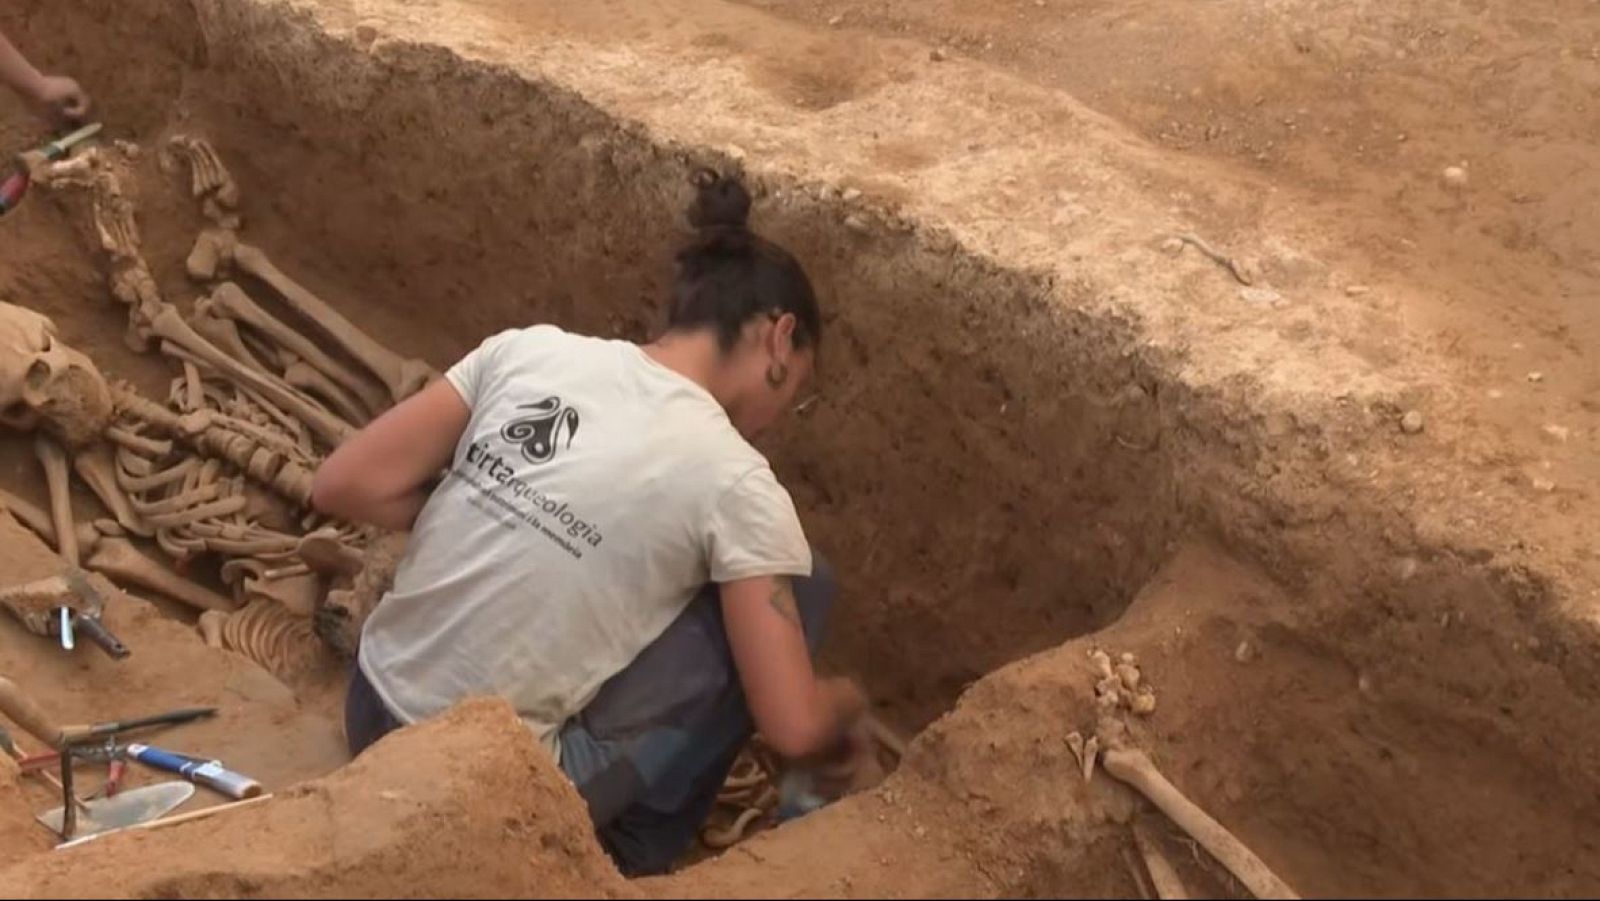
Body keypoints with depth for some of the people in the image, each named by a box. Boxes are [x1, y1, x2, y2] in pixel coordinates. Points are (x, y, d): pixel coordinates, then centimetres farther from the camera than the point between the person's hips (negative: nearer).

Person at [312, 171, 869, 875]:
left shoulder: (528, 348, -1)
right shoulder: (732, 480, -12)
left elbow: (342, 486, -3)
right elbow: (794, 729, -12)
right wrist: (846, 704, 11)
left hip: (373, 721, 6)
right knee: (800, 589, 3)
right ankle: (633, 854, 11)